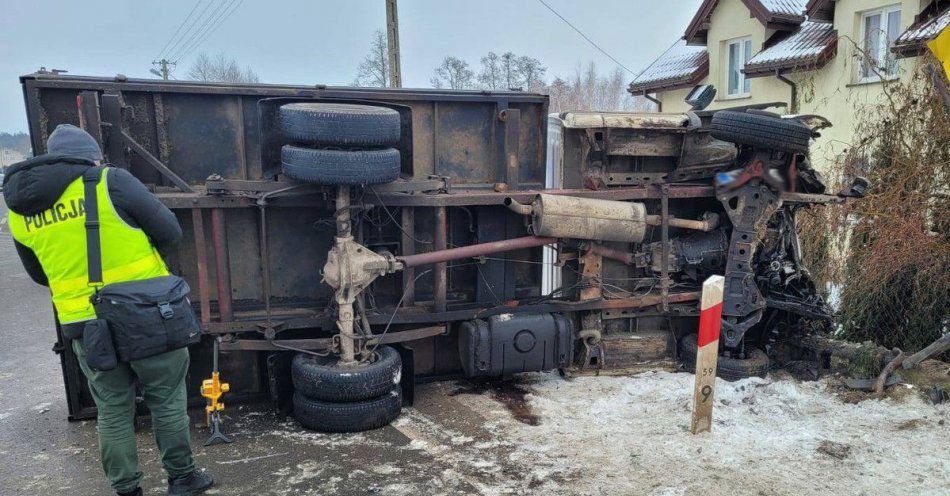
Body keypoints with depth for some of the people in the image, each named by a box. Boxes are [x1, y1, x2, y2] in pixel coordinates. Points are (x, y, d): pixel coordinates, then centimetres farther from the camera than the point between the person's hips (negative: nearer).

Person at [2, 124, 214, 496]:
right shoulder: (112, 182, -9)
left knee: (112, 412, 17)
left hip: (84, 326, 4)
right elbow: (171, 232, -5)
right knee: (167, 399, 14)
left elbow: (40, 275, 17)